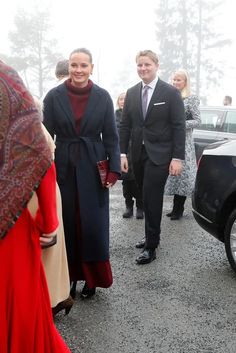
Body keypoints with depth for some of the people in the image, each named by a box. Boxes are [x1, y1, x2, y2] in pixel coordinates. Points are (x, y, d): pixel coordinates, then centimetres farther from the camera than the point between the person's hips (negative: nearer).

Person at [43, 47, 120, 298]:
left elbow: (111, 136, 1)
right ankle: (69, 276, 22)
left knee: (93, 225, 3)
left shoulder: (102, 97, -1)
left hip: (93, 169, 0)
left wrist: (114, 170, -7)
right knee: (67, 224, 6)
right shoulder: (54, 96, -1)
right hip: (63, 168, 0)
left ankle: (91, 277, 20)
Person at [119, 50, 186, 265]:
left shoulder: (171, 92, -5)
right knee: (148, 198, 13)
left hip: (159, 155, -5)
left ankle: (151, 247, 6)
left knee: (152, 199, -6)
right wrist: (123, 153, 1)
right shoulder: (132, 93, 8)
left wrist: (177, 158, -13)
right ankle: (152, 236, 29)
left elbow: (179, 127, -8)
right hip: (138, 154, 5)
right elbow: (125, 125, 9)